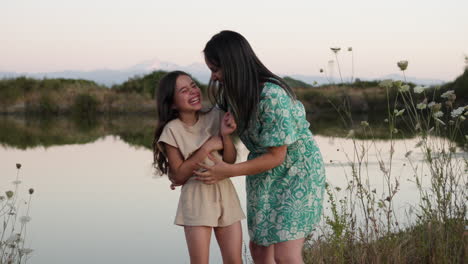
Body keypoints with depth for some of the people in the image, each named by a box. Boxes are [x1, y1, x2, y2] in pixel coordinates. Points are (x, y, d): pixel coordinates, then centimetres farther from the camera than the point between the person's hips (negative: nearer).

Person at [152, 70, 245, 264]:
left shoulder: (215, 117, 1)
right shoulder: (172, 130, -10)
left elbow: (230, 161, 1)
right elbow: (179, 176, -12)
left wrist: (225, 135, -16)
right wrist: (206, 148, -17)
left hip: (225, 193, 4)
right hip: (196, 197, -4)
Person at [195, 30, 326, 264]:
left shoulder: (272, 96, -29)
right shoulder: (231, 91, -4)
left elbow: (276, 156, -24)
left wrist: (228, 171, -25)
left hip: (297, 172, -8)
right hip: (265, 177, 8)